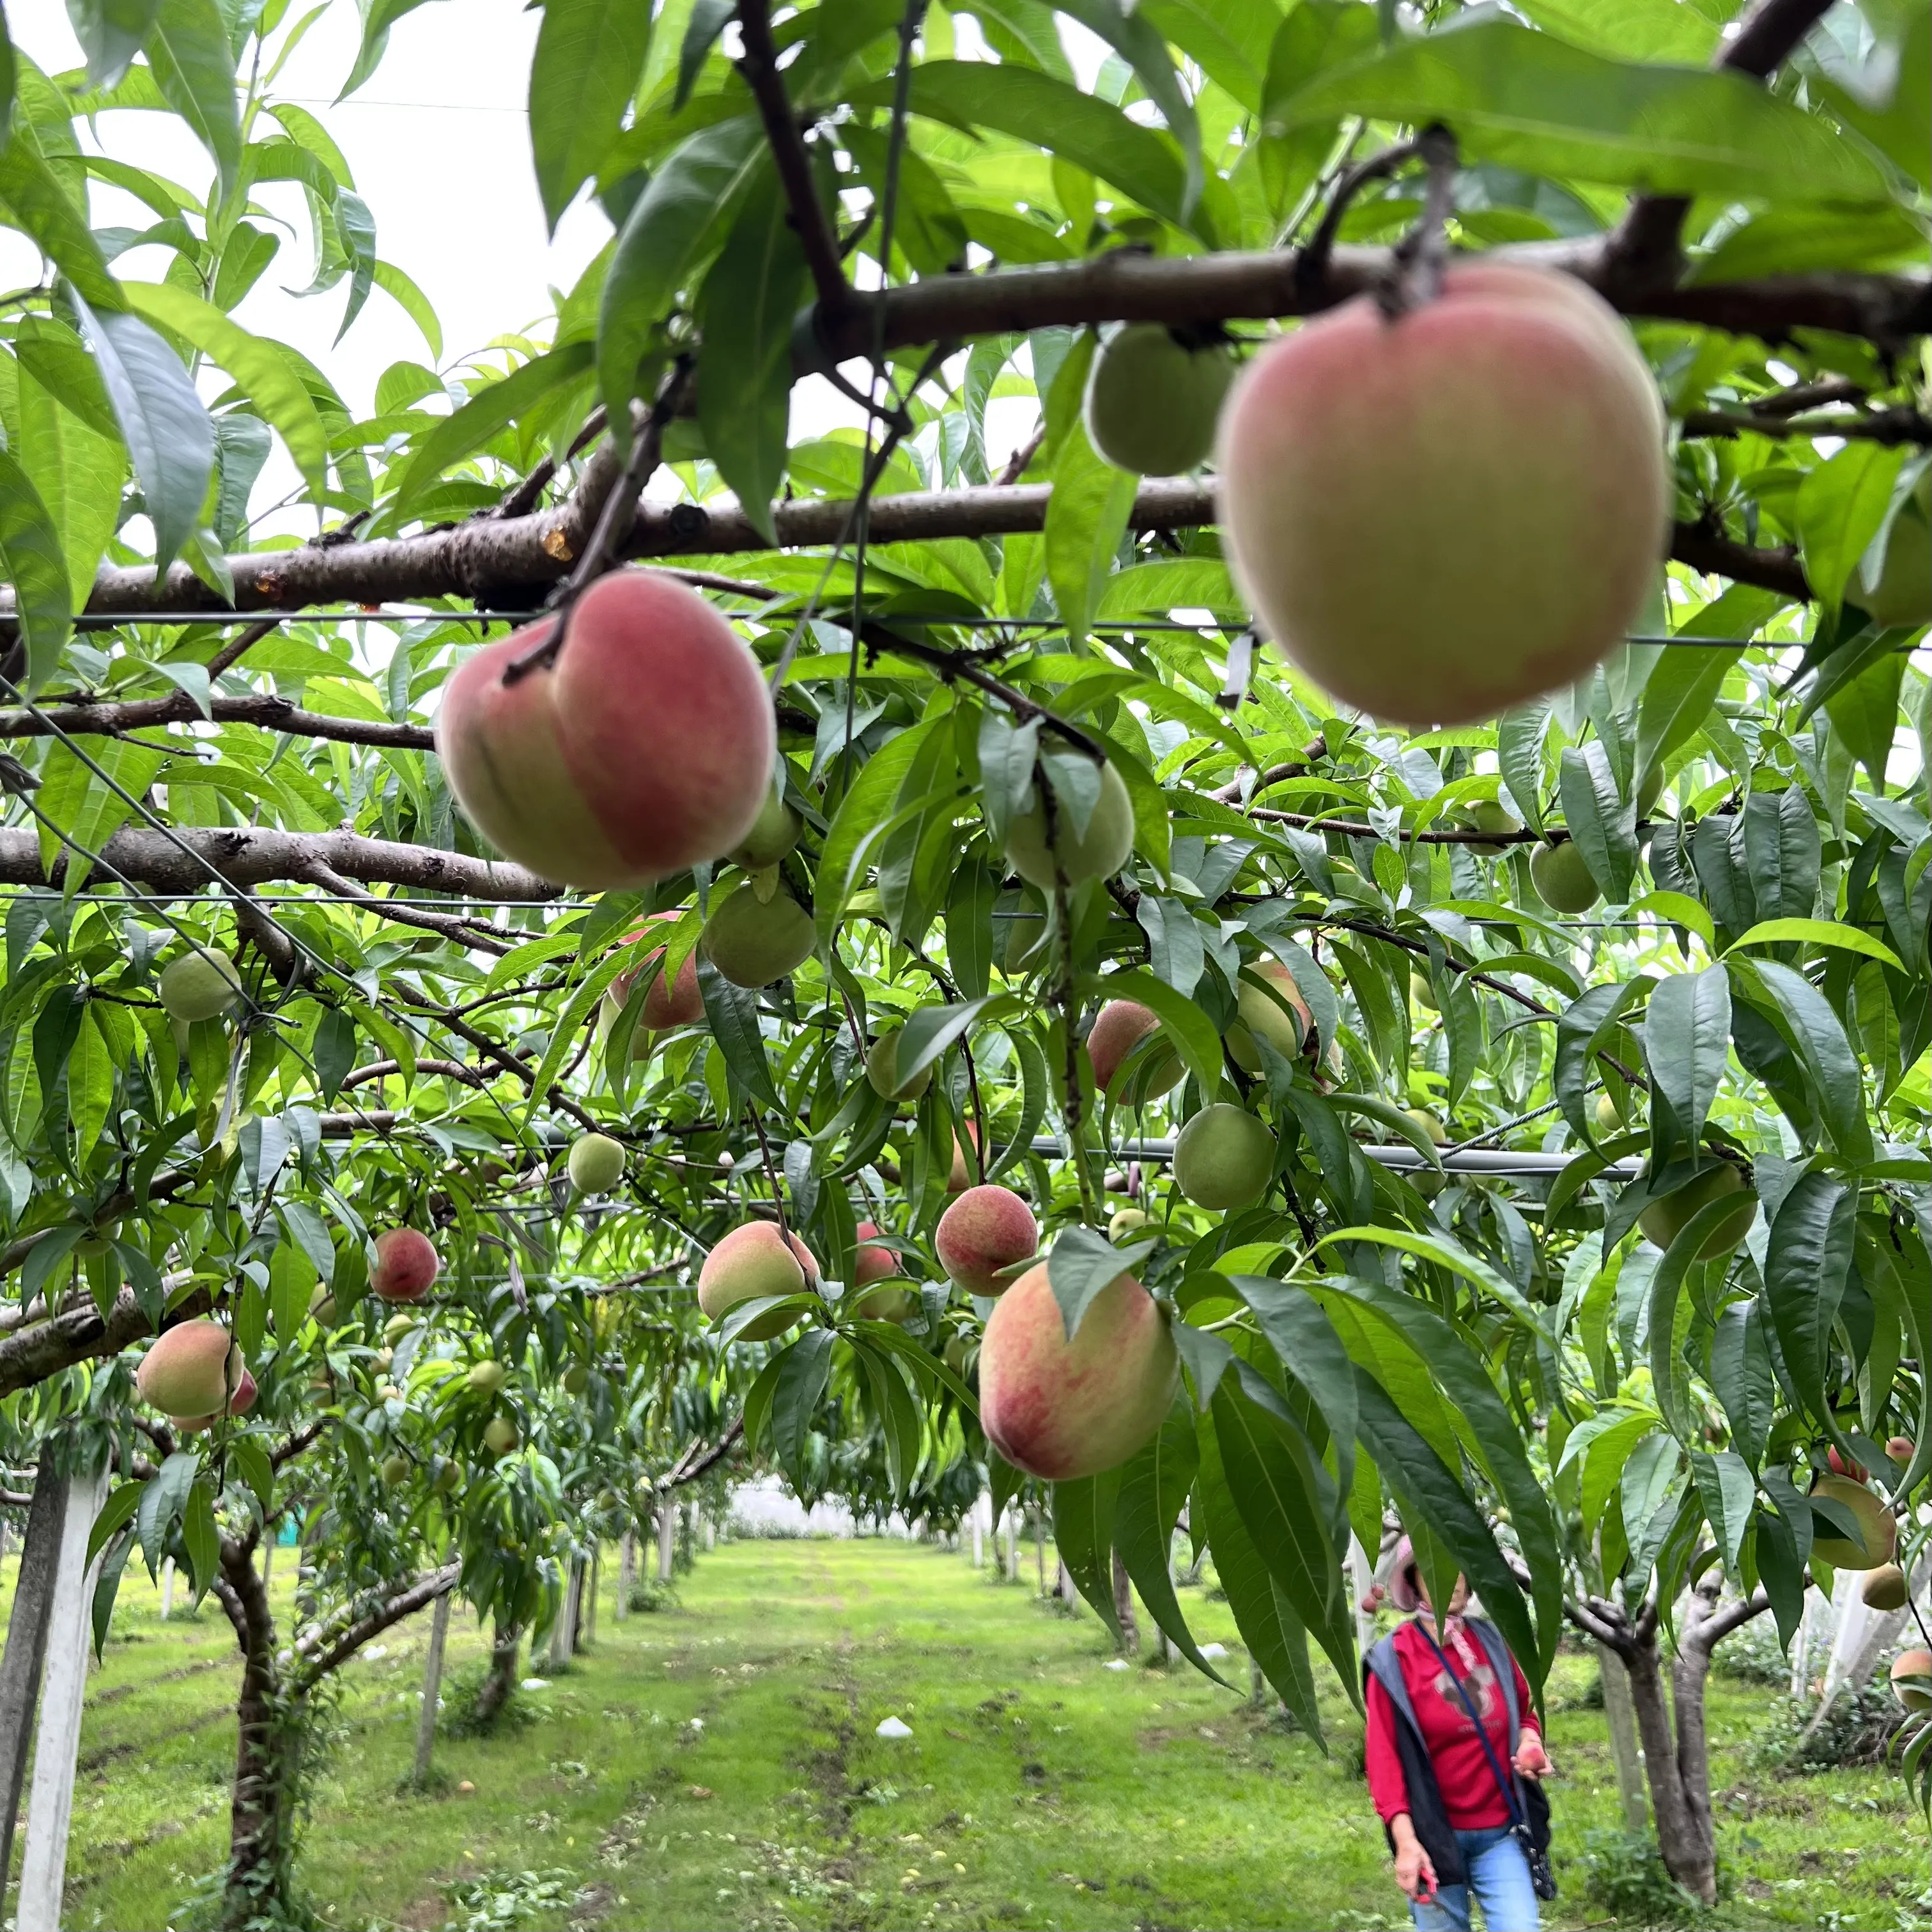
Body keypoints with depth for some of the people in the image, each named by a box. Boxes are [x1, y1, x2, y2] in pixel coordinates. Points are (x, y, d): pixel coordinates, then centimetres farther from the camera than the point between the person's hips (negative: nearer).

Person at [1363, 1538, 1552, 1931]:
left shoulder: (1491, 1642, 4)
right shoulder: (1393, 1661, -7)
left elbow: (1523, 1712, 19)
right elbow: (1384, 1757, -8)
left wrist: (1529, 1741, -4)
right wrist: (1406, 1840, -17)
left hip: (1500, 1833, 3)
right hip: (1434, 1836, -3)